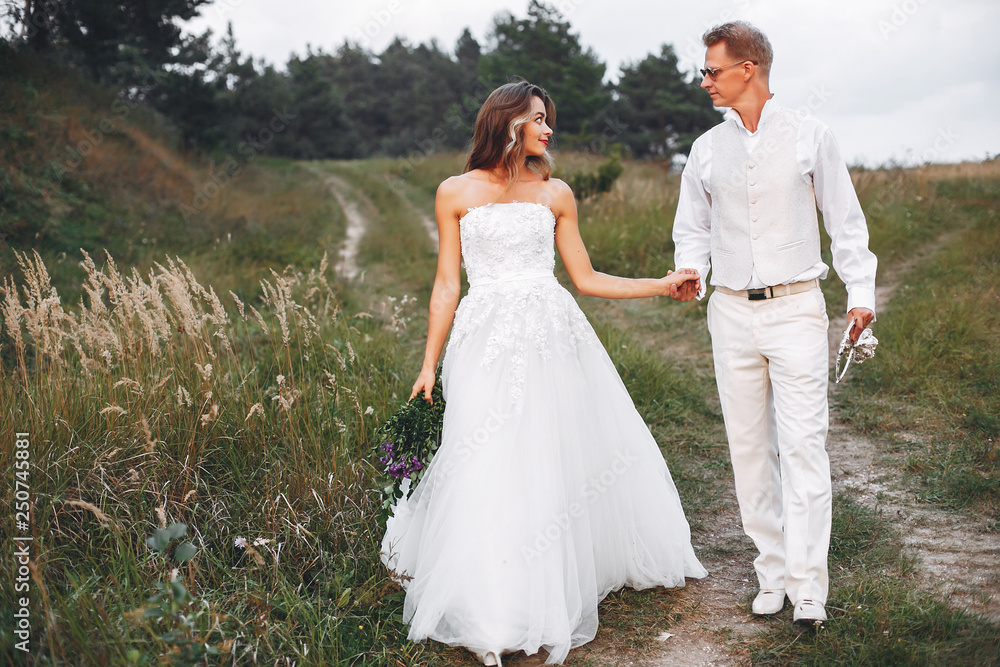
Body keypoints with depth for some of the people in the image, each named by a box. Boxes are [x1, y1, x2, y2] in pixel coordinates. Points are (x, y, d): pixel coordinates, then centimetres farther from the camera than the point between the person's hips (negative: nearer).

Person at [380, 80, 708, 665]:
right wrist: (430, 365, 3)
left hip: (554, 334, 3)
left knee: (564, 456, 8)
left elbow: (586, 278, 12)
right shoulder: (457, 193, 5)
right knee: (493, 472, -5)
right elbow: (447, 284, 6)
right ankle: (494, 616, 9)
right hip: (488, 341, -2)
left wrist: (663, 285, 8)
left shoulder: (556, 194, 11)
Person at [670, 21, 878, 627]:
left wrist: (861, 292, -2)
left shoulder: (809, 135, 2)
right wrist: (691, 272, -4)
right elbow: (693, 227, 17)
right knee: (749, 446, 5)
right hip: (733, 311, 4)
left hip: (797, 308, -3)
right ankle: (773, 572, 16)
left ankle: (808, 587, -2)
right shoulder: (706, 149, 10)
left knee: (803, 445, -8)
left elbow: (845, 219, 6)